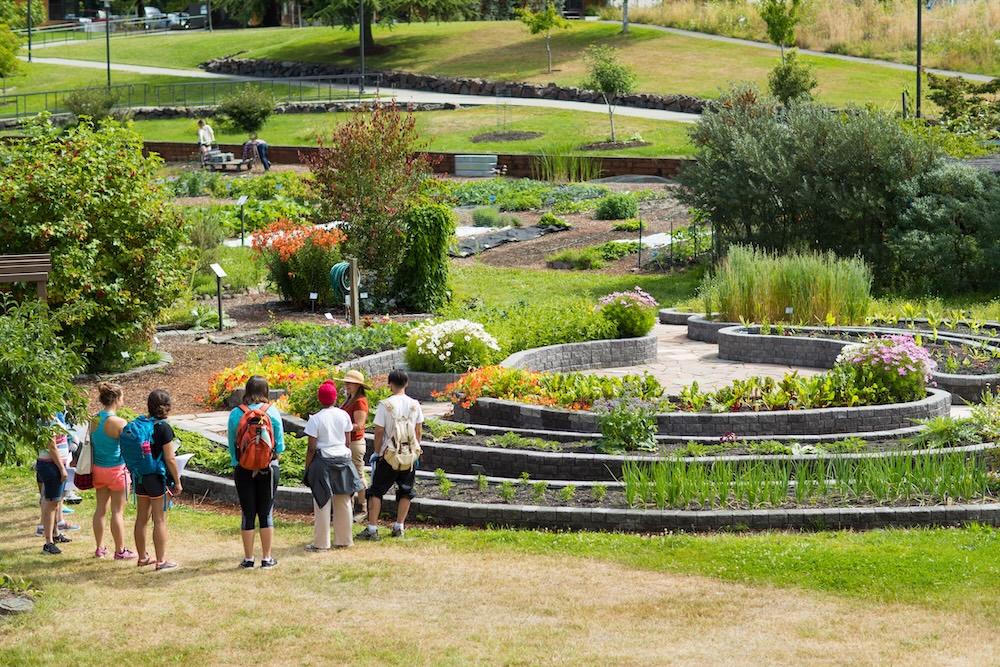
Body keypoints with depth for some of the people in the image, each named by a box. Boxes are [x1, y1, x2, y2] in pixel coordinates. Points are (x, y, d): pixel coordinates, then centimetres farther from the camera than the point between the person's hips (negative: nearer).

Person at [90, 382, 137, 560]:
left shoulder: (94, 420, 0)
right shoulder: (119, 423, -19)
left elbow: (91, 445, 9)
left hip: (98, 469, 6)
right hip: (116, 469, -6)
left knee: (100, 508, 14)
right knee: (118, 511, 3)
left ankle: (100, 548, 23)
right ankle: (120, 550, 10)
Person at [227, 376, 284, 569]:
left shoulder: (235, 414, -5)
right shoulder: (272, 412, -6)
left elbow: (231, 444, 0)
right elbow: (280, 444, -1)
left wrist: (235, 464, 10)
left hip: (243, 471, 0)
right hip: (268, 468, 0)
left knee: (248, 514, 7)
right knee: (266, 513, 8)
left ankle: (248, 558, 10)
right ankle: (266, 558, 11)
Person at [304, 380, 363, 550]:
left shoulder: (316, 419, -11)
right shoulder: (343, 415, 0)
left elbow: (311, 448, -11)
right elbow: (348, 441, 5)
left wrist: (307, 468, -2)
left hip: (323, 461, -4)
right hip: (343, 459, 4)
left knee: (322, 503, 1)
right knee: (343, 503, 13)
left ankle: (321, 543, 4)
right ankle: (343, 540, 21)